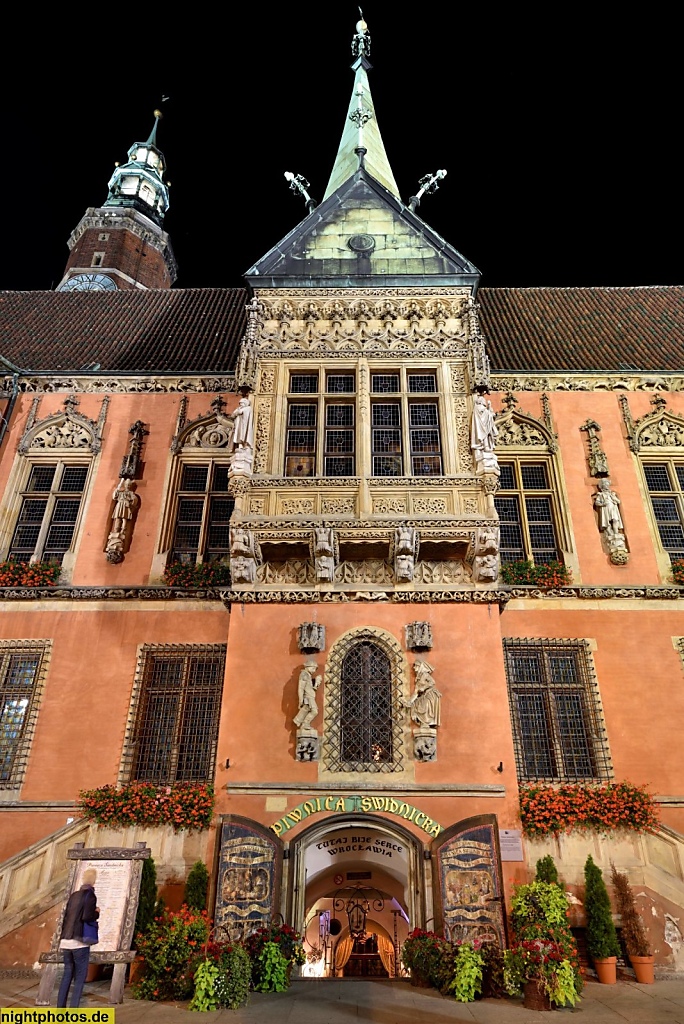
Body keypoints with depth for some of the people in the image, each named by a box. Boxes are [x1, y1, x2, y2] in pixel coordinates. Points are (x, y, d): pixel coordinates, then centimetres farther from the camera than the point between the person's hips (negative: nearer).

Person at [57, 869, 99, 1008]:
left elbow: (66, 917, 17)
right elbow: (86, 917, -19)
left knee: (67, 974, 17)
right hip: (79, 942, -7)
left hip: (66, 941, 7)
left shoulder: (73, 895, 13)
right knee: (80, 977, 2)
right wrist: (97, 913, -2)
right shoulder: (90, 895, -9)